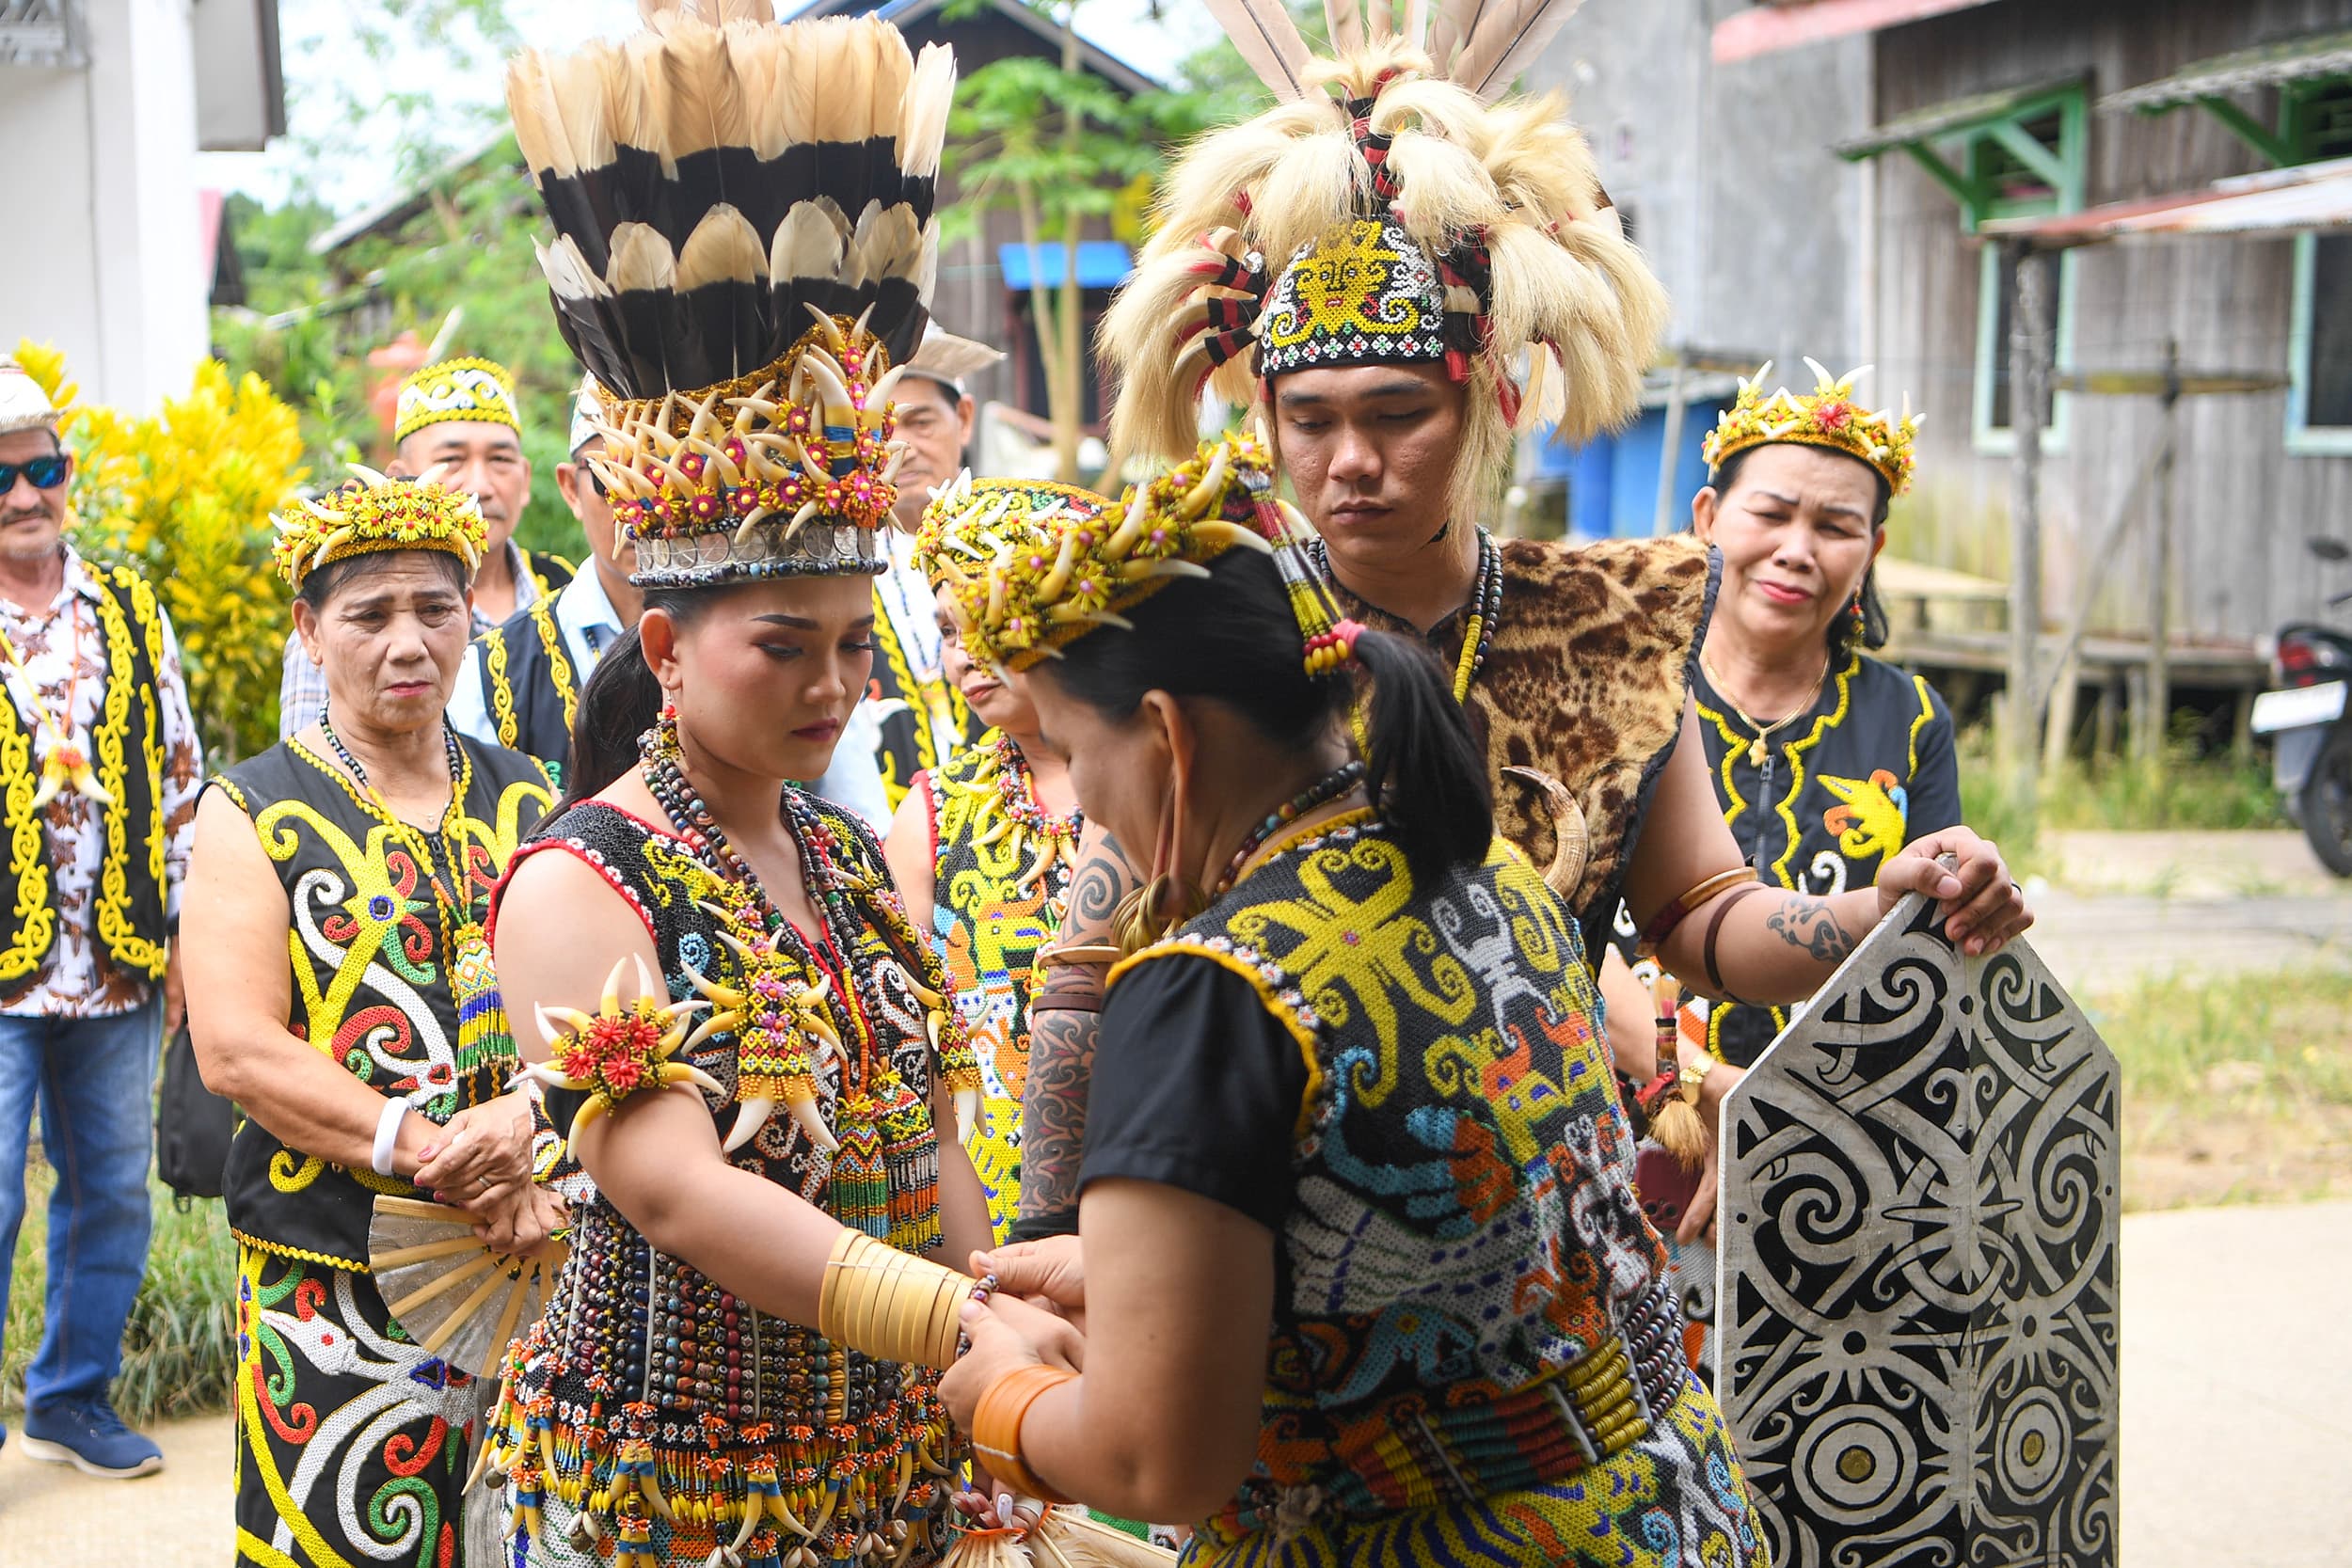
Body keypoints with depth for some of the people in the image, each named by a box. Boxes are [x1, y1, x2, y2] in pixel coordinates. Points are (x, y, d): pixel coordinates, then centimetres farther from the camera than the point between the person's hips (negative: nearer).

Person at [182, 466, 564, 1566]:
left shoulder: (526, 802, 10)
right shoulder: (255, 815, 0)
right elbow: (236, 1051, -11)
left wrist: (524, 1124, -20)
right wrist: (434, 1153, -20)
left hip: (533, 1264, 3)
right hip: (329, 1293, -3)